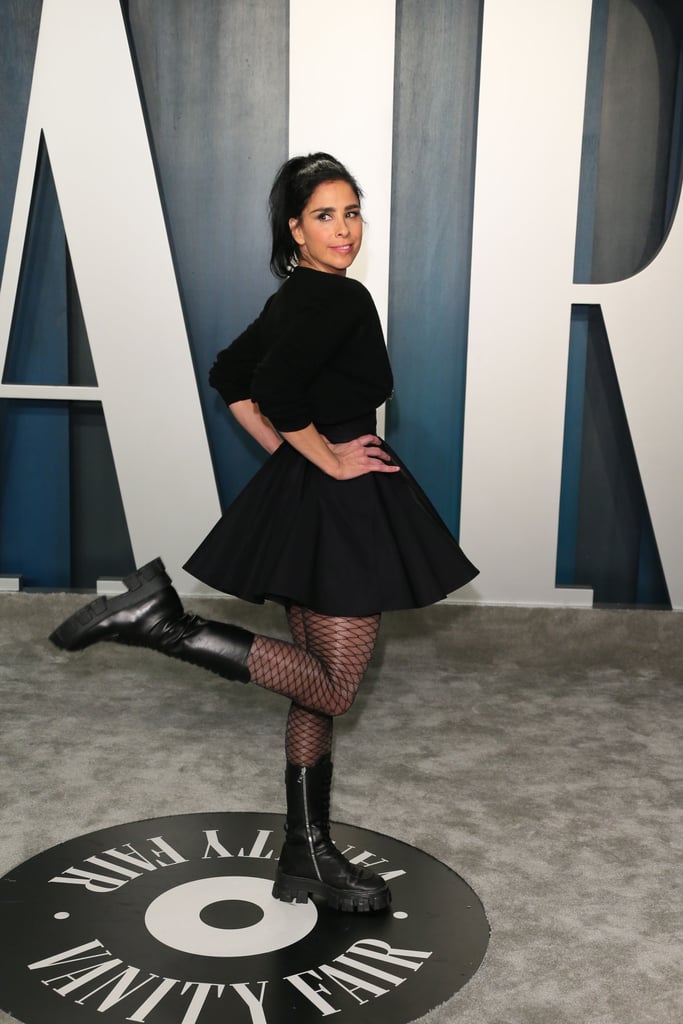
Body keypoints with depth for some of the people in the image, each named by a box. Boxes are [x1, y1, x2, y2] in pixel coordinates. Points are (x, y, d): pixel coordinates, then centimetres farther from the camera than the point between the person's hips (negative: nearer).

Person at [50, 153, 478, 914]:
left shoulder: (297, 298, 13)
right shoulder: (340, 298, -15)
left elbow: (228, 374, 20)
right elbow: (276, 388, -29)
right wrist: (330, 459, -16)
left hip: (301, 500, 10)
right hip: (339, 506, -10)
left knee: (317, 689, 14)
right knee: (331, 689, -3)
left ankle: (308, 856, 23)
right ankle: (163, 624, -9)